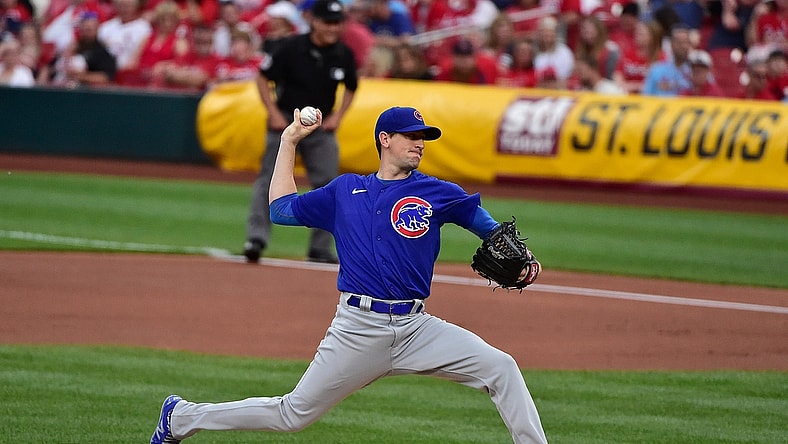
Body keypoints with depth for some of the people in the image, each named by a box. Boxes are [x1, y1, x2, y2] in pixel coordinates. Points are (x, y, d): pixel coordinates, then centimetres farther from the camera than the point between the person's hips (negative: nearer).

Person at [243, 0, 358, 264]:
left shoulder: (344, 55, -3)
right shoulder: (290, 48, -14)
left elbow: (350, 88, 15)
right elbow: (263, 78, -4)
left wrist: (337, 116, 2)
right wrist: (274, 114, -11)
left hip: (322, 125, 3)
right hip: (286, 121, -3)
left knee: (327, 184, 1)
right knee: (270, 180, -11)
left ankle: (320, 249, 10)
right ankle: (256, 239, -13)